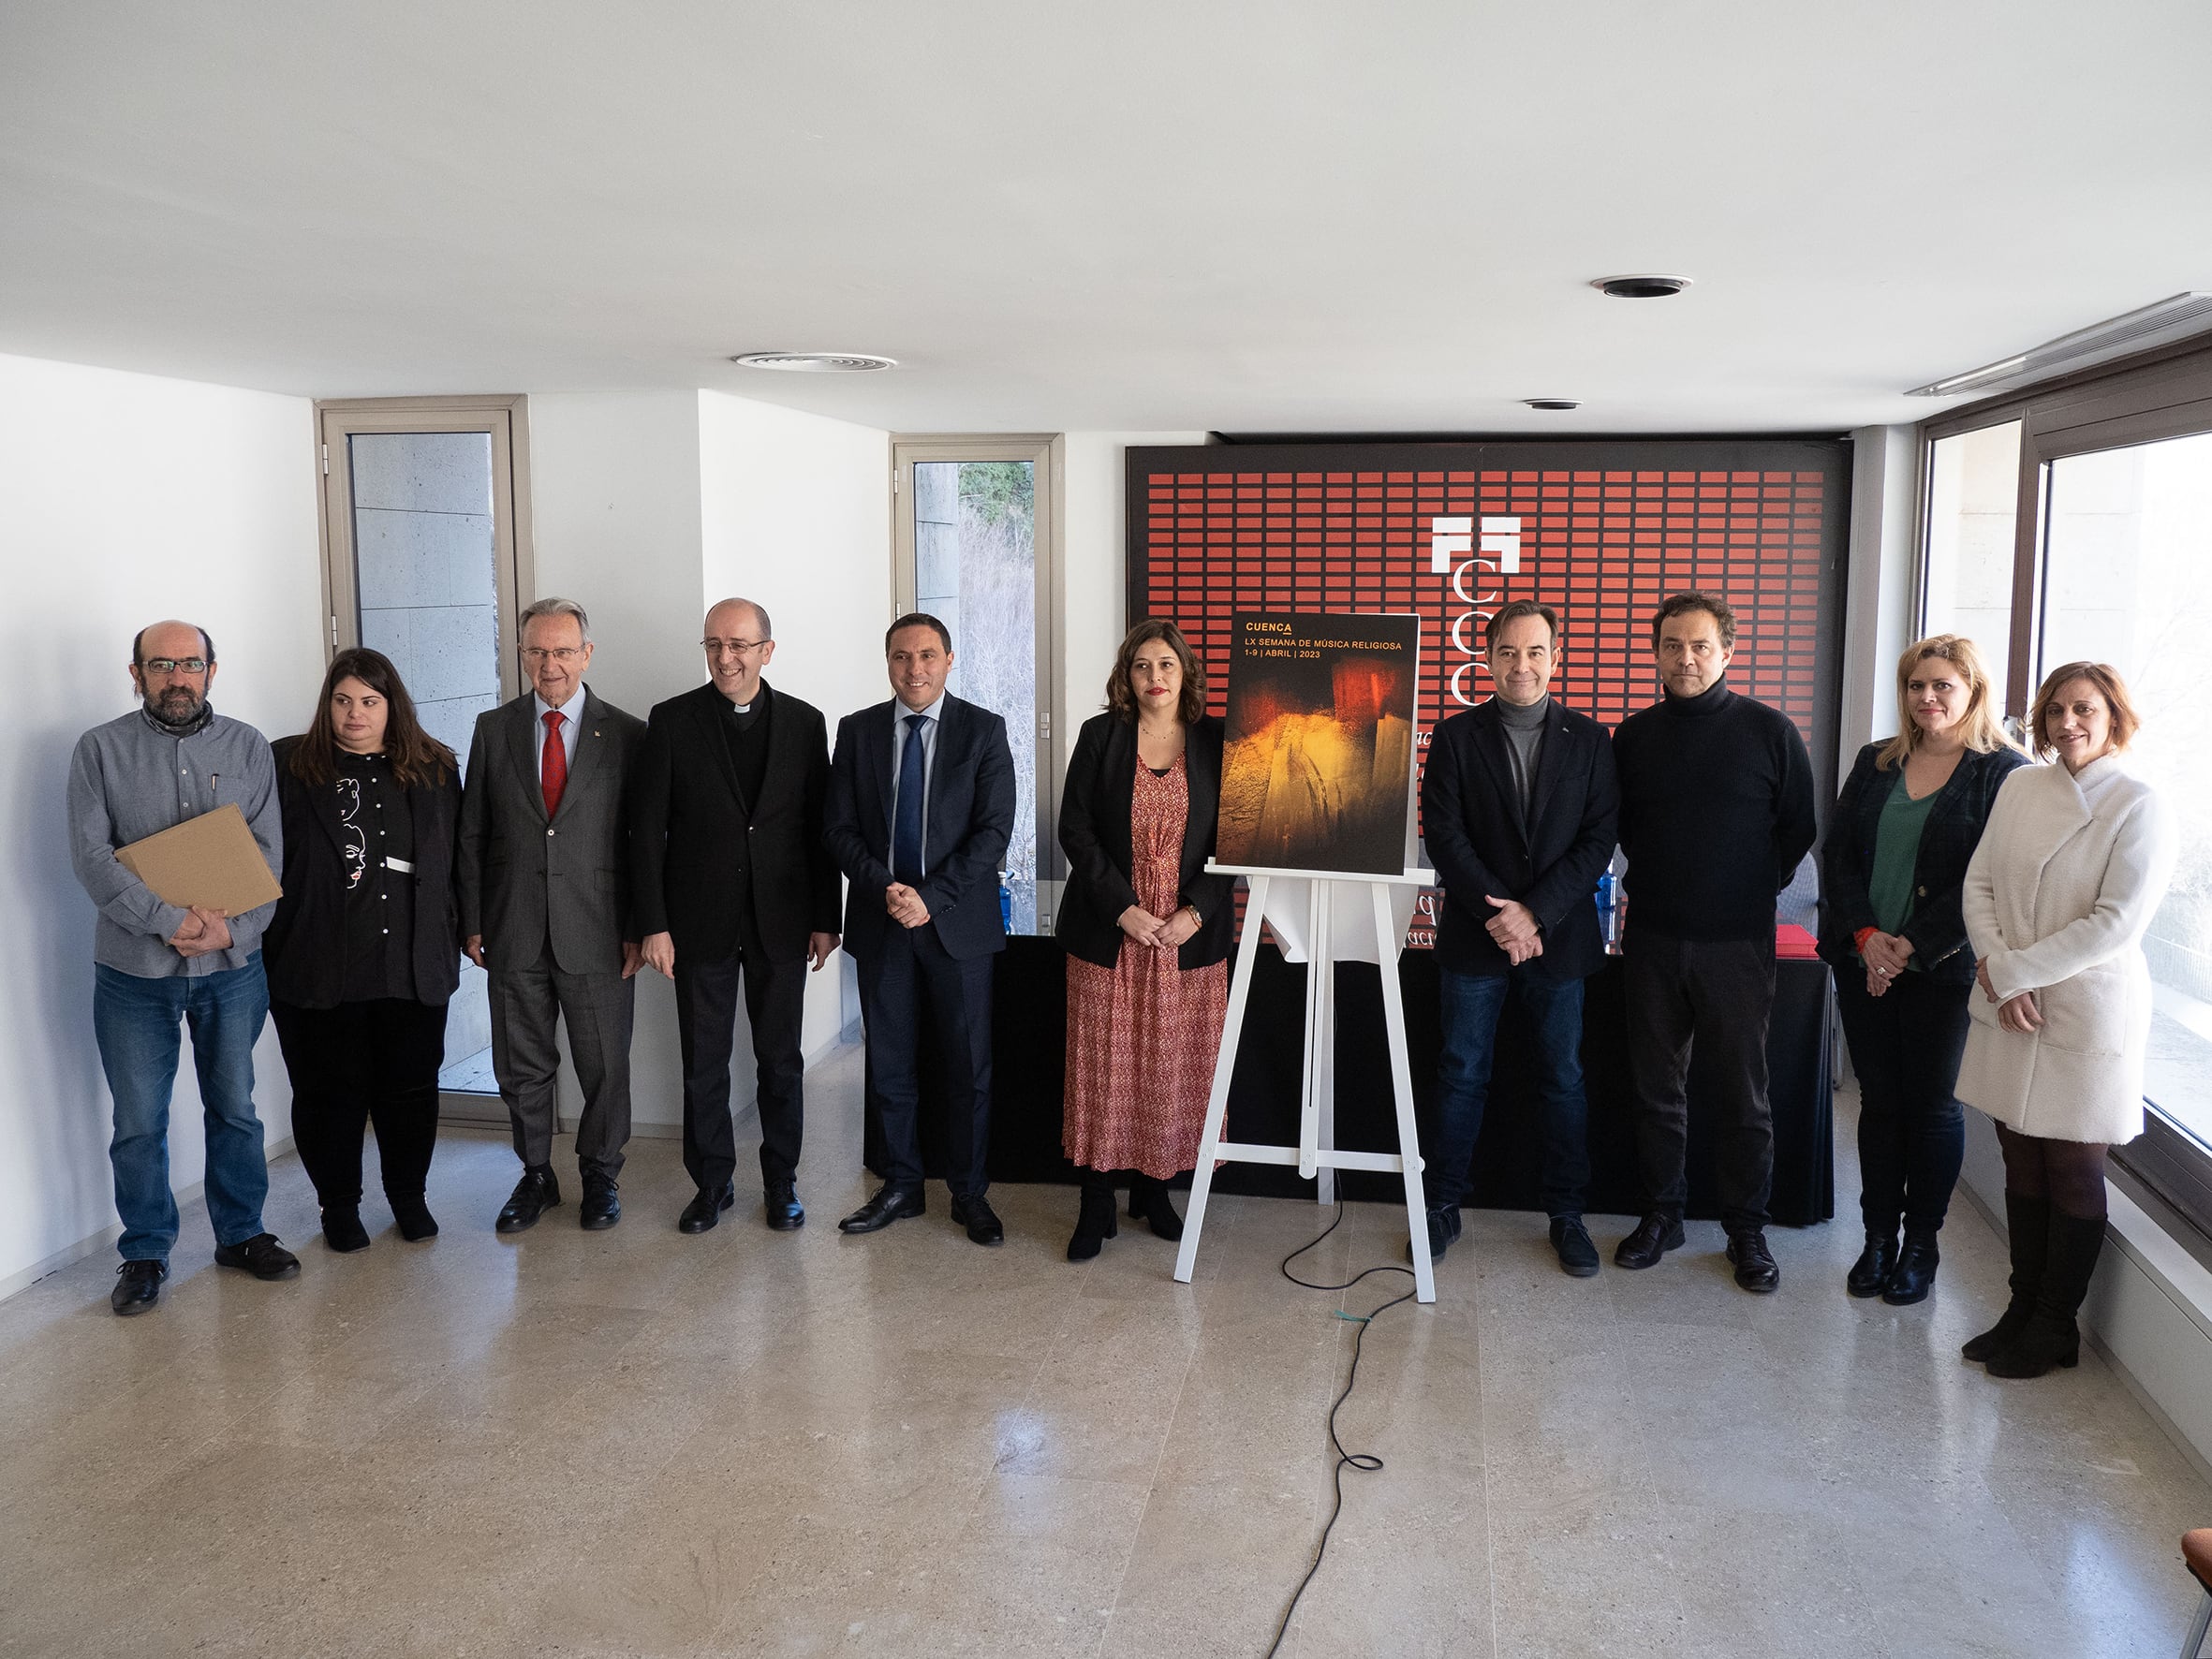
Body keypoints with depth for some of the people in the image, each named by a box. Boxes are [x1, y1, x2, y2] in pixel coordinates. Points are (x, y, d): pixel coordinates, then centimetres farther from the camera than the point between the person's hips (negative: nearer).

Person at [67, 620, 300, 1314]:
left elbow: (269, 852, -2)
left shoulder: (247, 747, 3)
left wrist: (232, 928, -16)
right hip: (134, 970, -1)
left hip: (232, 967, 2)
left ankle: (240, 1233, 29)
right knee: (139, 1123, 7)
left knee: (235, 1108, 13)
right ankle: (145, 1254, 23)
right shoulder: (101, 749, -2)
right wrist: (169, 921, -21)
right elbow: (91, 854, -11)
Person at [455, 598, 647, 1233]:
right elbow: (471, 834, 7)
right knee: (521, 1066, 11)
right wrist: (472, 921, 2)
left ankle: (601, 1175, 27)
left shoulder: (627, 734, -1)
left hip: (596, 934, -2)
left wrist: (638, 929, -5)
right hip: (514, 931, 2)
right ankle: (536, 1175, 30)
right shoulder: (494, 729, 5)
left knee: (605, 1065, 8)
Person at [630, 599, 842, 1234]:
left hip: (781, 921, 1)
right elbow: (647, 830, -3)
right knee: (703, 1062, 8)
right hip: (700, 921, -1)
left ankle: (782, 1181, 24)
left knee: (781, 1059, 10)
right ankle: (711, 1182, 24)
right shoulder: (672, 721, -2)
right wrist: (653, 924, -8)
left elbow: (821, 827, 4)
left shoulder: (805, 723, 2)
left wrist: (825, 918, 1)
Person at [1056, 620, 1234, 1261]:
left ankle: (1154, 1190, 22)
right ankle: (1096, 1205, 12)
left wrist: (1197, 911, -10)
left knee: (1176, 1064, 5)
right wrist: (1122, 907, -11)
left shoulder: (1216, 741, 3)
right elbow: (1075, 829, -2)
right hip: (1108, 930, -1)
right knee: (1102, 1064, 2)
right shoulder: (1099, 735, 2)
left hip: (1190, 933, 1)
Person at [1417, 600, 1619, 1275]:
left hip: (1559, 938, 1)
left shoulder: (1588, 740, 3)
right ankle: (1443, 1205, 19)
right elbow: (1444, 837, -5)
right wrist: (1497, 913, -15)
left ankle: (1566, 1214, 21)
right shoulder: (1456, 737, 1)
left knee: (1563, 1080, 8)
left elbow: (1599, 839, -3)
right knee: (1462, 1076, 7)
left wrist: (1536, 913, -13)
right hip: (1474, 939, -1)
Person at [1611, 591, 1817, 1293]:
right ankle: (1662, 1214, 23)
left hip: (1737, 943, -2)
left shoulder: (1769, 730, -2)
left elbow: (1799, 829, 4)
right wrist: (1655, 880, 9)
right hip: (1652, 938, 3)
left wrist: (1753, 892, 4)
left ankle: (1747, 1229, 17)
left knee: (1743, 1091, 4)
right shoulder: (1634, 735, 5)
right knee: (1656, 1085, 9)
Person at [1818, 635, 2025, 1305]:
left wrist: (1909, 947, -14)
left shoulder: (2003, 771, -4)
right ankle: (1879, 1238, 18)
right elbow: (1837, 853, 5)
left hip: (1943, 967, -4)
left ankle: (1922, 1244, 18)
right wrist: (1865, 935, -9)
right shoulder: (1875, 763, 10)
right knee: (1879, 1099, 9)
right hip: (1865, 961, 4)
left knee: (1932, 1102, 5)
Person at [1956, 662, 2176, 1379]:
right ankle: (2023, 1310, 26)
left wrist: (2010, 970, -14)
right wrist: (2000, 978, -9)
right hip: (2008, 1007, 4)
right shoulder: (2020, 786, 6)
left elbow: (2116, 923, -15)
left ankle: (2056, 1326, 22)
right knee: (2021, 1163, 12)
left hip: (2087, 1012, -4)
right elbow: (1979, 881, 4)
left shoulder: (2141, 807, -9)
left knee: (2073, 1170, 8)